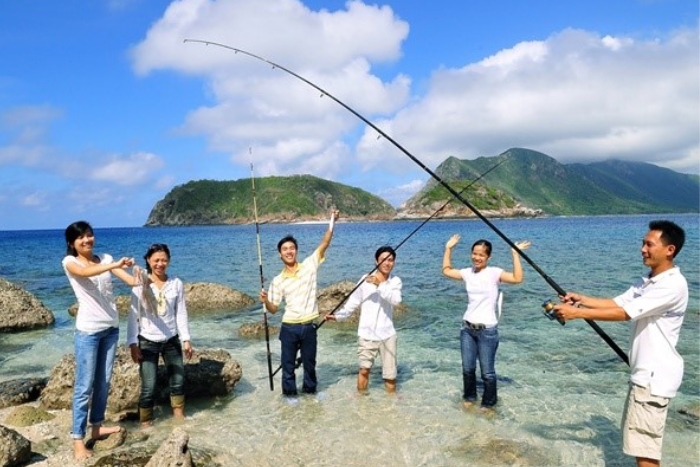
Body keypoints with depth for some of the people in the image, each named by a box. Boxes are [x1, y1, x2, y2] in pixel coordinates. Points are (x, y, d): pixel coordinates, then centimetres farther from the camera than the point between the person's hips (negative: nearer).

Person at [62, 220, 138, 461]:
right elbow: (85, 273, -29)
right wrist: (115, 264, -43)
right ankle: (77, 438, 8)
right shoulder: (70, 262, -5)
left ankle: (97, 426, 29)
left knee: (103, 382, 14)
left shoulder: (105, 258, 7)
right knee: (84, 386, -1)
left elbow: (130, 279, -5)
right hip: (88, 330, -5)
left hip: (111, 327, 5)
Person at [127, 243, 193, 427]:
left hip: (171, 340, 3)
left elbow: (181, 313, 2)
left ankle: (179, 416, 31)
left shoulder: (176, 283, -2)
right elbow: (133, 315, -6)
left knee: (178, 380, 12)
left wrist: (186, 339, 1)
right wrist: (132, 343, -9)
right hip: (148, 342, -3)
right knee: (149, 387, -4)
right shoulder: (140, 284, -8)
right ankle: (146, 424, 12)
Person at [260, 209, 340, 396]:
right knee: (288, 363, 11)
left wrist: (332, 222, -20)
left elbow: (324, 244, -10)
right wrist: (265, 301, -18)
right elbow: (273, 309, 4)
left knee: (309, 361, 17)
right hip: (289, 328, 0)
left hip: (309, 326, 0)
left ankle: (310, 389, 38)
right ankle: (289, 392, 29)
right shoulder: (277, 281, 0)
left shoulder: (309, 265, -2)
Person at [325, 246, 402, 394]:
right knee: (364, 368, 5)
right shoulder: (366, 279, -3)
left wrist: (379, 285, -30)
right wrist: (338, 315, -12)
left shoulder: (395, 281, -1)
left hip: (387, 334, 1)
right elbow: (353, 302, -1)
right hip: (367, 333, -1)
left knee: (390, 372, 8)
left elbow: (396, 300, -19)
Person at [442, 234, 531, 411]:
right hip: (467, 328, 5)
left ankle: (488, 402, 26)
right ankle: (469, 397, 37)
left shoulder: (494, 273, -10)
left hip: (487, 330, -5)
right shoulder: (468, 273, 5)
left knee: (487, 371, 5)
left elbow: (517, 278, -24)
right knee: (467, 368, 16)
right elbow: (446, 270, 18)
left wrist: (515, 254, -26)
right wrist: (448, 248, 14)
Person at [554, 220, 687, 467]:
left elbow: (624, 313, -25)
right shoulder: (647, 282, 11)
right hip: (644, 372, 10)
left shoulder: (673, 284, -20)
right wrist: (581, 299, -5)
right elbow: (616, 303, 9)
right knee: (638, 439, 20)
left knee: (643, 445, -4)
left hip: (655, 375, -10)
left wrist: (577, 313, -24)